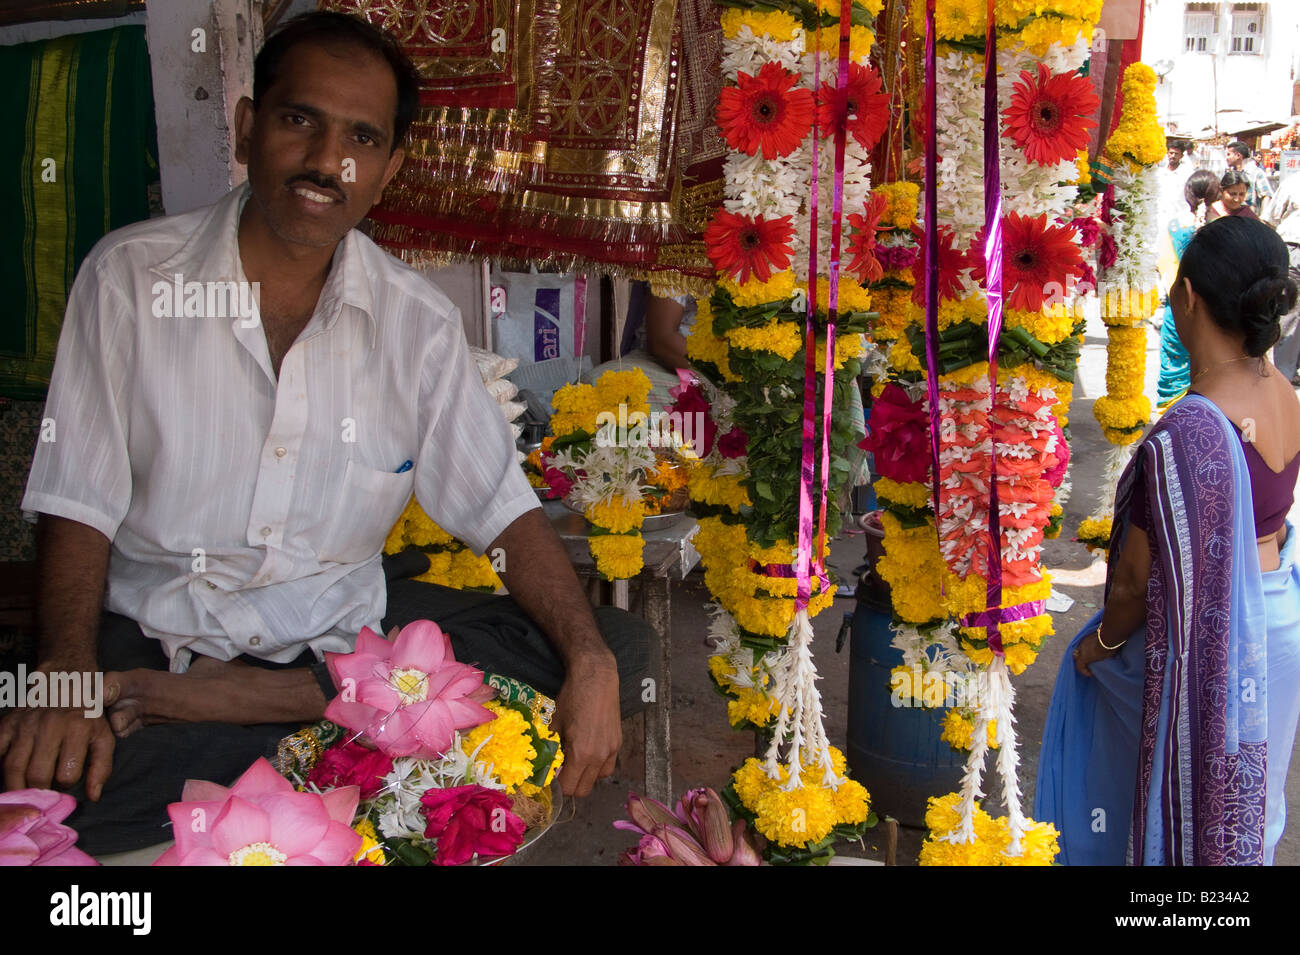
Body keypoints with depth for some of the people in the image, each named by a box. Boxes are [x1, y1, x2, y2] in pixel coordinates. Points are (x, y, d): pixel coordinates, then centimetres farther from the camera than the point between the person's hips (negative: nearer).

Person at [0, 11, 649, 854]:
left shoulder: (417, 321, 1)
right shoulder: (130, 276, -4)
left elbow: (502, 509, 0)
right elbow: (78, 506, -5)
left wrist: (589, 664, -16)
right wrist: (70, 678, -23)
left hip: (344, 632, 3)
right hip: (156, 628, -3)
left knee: (623, 649, -16)